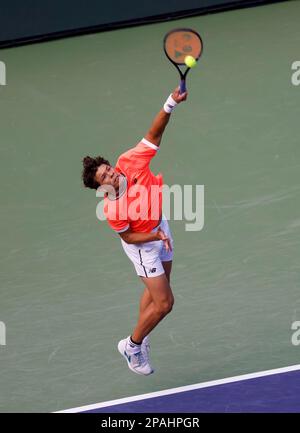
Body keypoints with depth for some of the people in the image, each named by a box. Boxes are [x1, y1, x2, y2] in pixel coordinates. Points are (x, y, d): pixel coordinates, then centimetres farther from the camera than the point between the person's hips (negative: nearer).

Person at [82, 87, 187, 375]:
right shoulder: (112, 208, -33)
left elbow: (154, 133, -25)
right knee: (164, 303, -5)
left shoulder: (130, 162, -24)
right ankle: (132, 345, 18)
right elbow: (128, 237, -18)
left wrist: (171, 104, -40)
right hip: (142, 244, -7)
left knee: (155, 290, 21)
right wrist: (156, 236, -31)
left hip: (159, 227, 7)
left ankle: (140, 344, 40)